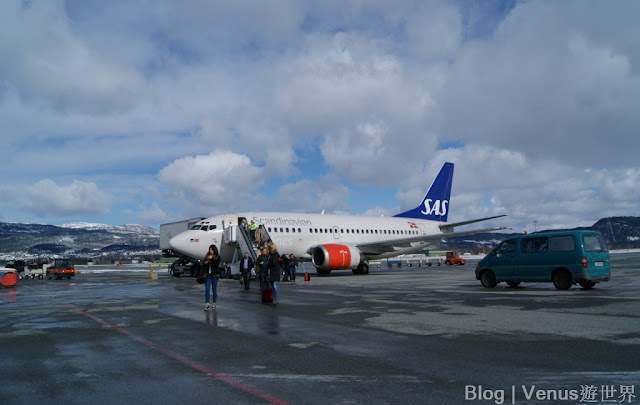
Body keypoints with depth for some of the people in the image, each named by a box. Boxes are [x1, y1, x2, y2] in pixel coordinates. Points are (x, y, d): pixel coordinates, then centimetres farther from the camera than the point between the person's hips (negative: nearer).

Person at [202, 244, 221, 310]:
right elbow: (203, 262, 14)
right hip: (208, 275, 3)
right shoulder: (207, 255, 8)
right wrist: (205, 262, -8)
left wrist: (212, 258, -23)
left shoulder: (218, 257, -2)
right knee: (207, 289, -5)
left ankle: (214, 304, 14)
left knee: (214, 290, 5)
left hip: (214, 275, -2)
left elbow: (217, 264, -15)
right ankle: (207, 304, -3)